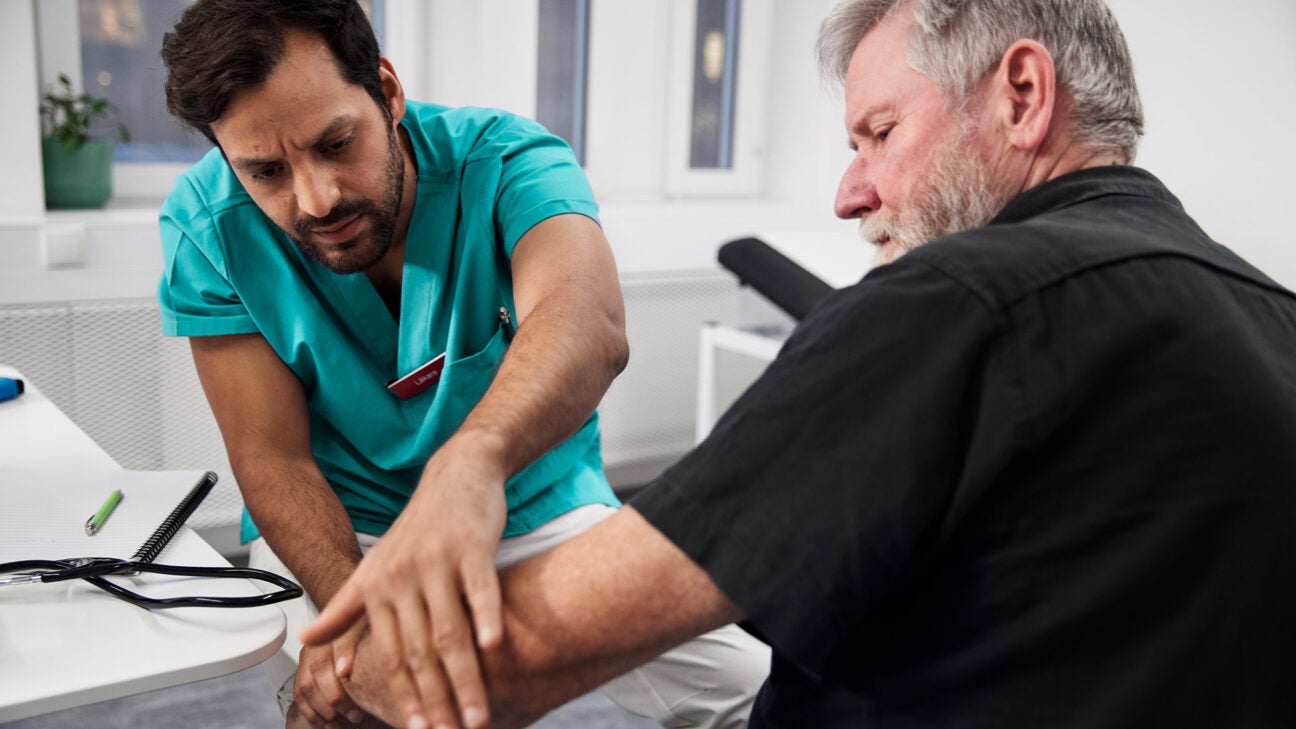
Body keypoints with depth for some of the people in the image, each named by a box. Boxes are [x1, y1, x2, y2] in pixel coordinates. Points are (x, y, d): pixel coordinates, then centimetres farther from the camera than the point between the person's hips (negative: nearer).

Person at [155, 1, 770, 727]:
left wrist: (471, 461, -65)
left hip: (542, 506, 0)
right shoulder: (207, 224, -15)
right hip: (338, 529, 1)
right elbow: (272, 456, -14)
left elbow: (588, 323, -43)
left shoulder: (507, 160, -21)